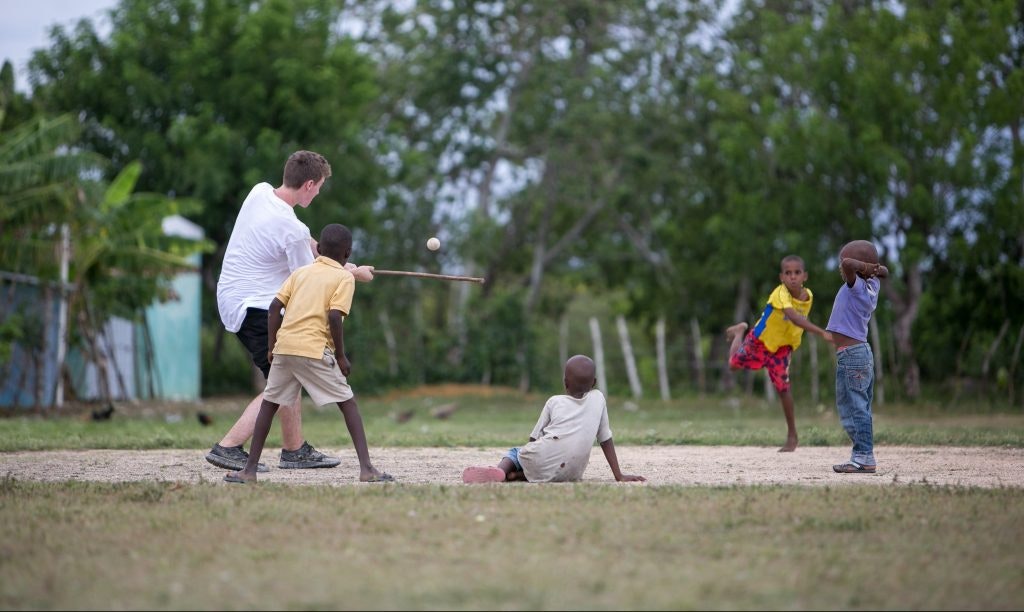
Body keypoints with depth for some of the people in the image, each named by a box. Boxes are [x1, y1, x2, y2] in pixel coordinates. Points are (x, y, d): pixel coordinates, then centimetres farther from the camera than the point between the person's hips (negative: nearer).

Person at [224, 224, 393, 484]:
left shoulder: (300, 272, 19)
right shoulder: (344, 277, 5)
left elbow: (275, 306, 10)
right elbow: (334, 316, -9)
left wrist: (271, 346, 16)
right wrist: (341, 357, -2)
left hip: (284, 346, 4)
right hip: (315, 350, -4)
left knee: (269, 403, 17)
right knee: (348, 404, 5)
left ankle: (250, 469, 14)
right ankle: (366, 468, -4)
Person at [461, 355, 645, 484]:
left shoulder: (554, 402, 14)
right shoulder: (598, 399, 15)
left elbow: (534, 438, 16)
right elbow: (606, 440, 16)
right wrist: (619, 476, 19)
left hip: (540, 463, -2)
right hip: (571, 473, 2)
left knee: (515, 452, 27)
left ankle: (501, 470, -9)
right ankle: (517, 474, -4)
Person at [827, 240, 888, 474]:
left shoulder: (856, 285, -15)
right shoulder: (872, 285, 9)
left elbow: (847, 263, -34)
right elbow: (882, 272, 30)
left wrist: (866, 267, -17)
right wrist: (875, 269, 9)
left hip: (850, 354, -10)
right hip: (863, 352, 10)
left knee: (853, 406, -8)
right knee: (860, 408, 14)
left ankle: (863, 457, -9)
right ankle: (864, 455, 17)